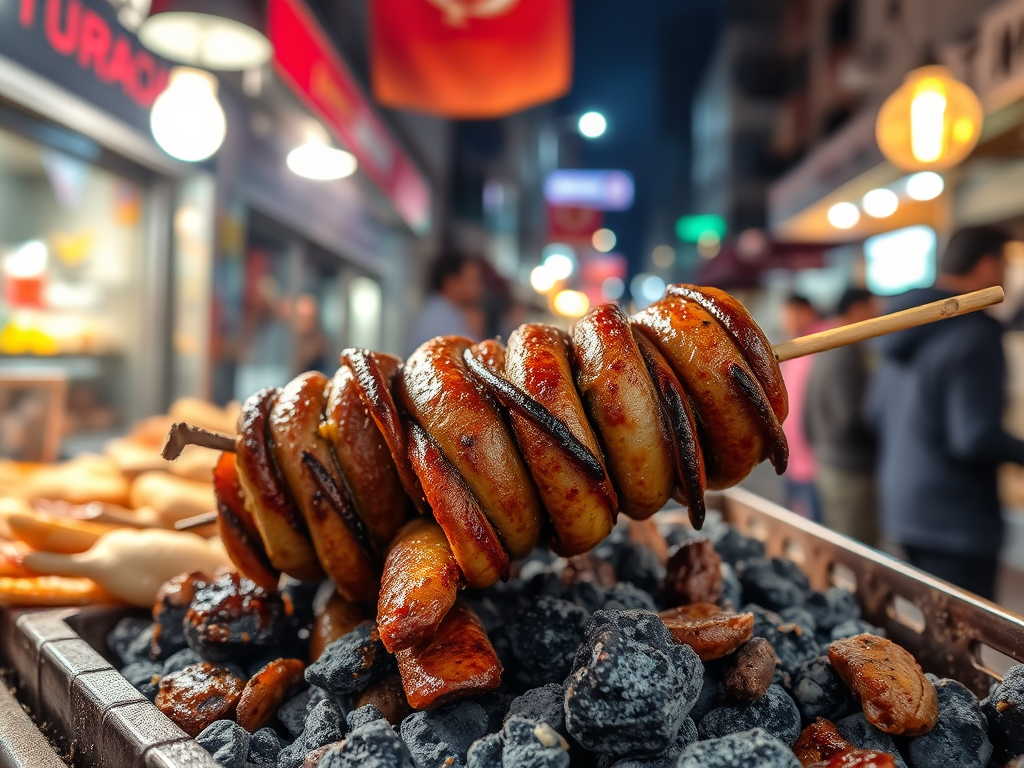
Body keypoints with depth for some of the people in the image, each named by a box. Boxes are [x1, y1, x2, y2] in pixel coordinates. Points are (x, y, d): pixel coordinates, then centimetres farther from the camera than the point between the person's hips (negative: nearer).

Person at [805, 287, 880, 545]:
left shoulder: (824, 353, 12)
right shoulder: (849, 353, -16)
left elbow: (808, 416, 16)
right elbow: (852, 420, -22)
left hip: (827, 466, 9)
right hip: (854, 473, -9)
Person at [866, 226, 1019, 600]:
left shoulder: (907, 331, 8)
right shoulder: (975, 335, -18)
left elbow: (877, 410, 16)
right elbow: (977, 438, -22)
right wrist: (1017, 451, -6)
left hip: (903, 507, 9)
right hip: (955, 520, -9)